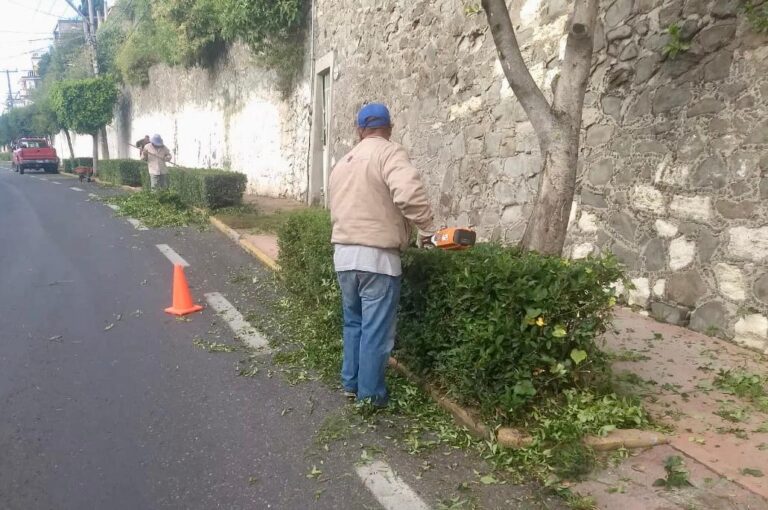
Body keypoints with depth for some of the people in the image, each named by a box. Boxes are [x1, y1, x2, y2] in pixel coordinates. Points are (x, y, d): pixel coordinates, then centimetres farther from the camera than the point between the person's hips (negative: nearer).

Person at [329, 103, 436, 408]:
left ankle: (350, 383, 30)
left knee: (353, 324, 21)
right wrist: (427, 229, -14)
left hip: (343, 254, 7)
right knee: (376, 330, 3)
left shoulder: (342, 163, 16)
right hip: (376, 257, -7)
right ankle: (370, 394, 12)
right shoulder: (390, 153, -8)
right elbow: (409, 192, -25)